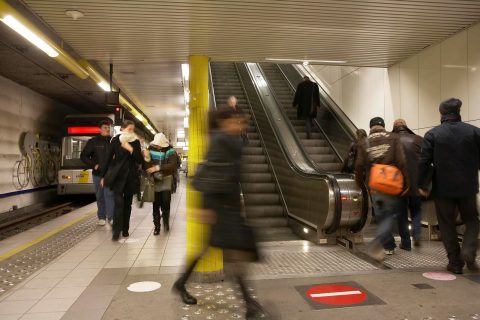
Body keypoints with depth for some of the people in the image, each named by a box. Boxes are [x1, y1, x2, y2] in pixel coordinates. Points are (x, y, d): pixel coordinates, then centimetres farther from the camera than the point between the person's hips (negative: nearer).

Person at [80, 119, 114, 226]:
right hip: (98, 173, 1)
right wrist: (93, 165, -6)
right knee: (100, 196, 9)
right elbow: (83, 156, 3)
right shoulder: (93, 141, 2)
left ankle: (111, 218, -7)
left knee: (109, 195, -7)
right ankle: (101, 217, 20)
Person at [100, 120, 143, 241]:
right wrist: (103, 176, 1)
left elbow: (140, 160, -1)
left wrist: (131, 149, -15)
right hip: (117, 175, -2)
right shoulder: (116, 140, -2)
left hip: (131, 176, 3)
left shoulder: (136, 142, 3)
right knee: (119, 202, -12)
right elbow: (108, 158, 0)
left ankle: (125, 229, 19)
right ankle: (116, 230, -8)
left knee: (127, 203, 8)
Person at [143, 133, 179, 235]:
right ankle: (157, 226, 14)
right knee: (156, 203, 2)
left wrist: (158, 167, -24)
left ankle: (166, 221, 13)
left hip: (166, 178, -1)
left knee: (166, 201, -13)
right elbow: (147, 167, -3)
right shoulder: (151, 150, -2)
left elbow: (173, 165, -18)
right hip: (155, 180, 2)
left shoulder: (170, 150, -7)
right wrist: (147, 158, -24)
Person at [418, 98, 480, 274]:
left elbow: (424, 162, -9)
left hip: (443, 188, -1)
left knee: (447, 225, 9)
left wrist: (422, 185, -1)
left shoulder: (432, 134, -7)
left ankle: (455, 262, 13)